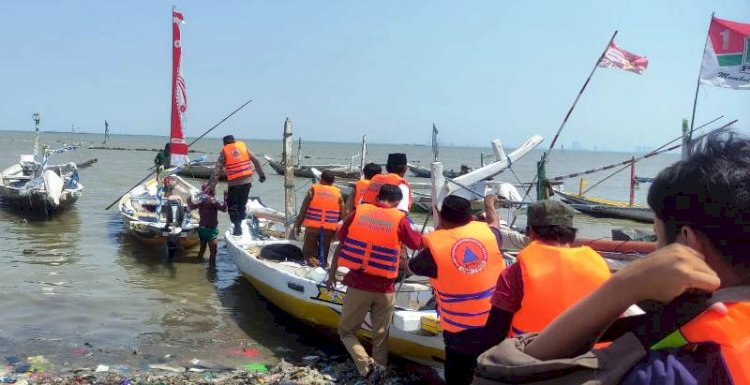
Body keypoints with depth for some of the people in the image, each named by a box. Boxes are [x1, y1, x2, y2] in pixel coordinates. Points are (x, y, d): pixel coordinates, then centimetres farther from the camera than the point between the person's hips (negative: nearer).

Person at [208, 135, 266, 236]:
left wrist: (210, 186, -3)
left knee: (232, 205, 6)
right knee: (242, 204, 17)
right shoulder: (243, 146, 9)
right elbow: (256, 161, 6)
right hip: (247, 181, 3)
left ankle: (237, 226, -8)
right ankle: (240, 224, 20)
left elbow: (217, 171, -3)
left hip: (234, 183, -3)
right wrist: (261, 174, 15)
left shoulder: (224, 151, 2)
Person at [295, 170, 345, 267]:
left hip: (312, 226, -1)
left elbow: (303, 209, -3)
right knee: (324, 251, 15)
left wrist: (298, 225, 5)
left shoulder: (313, 189, -3)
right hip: (329, 228, 1)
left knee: (310, 251, 10)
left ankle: (311, 259, -12)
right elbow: (342, 214, 3)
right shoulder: (337, 193, 2)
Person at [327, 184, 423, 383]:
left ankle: (367, 366, -5)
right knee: (380, 336, 15)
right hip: (385, 289, 0)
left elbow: (340, 243, 6)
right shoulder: (399, 219, -6)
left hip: (357, 285, 1)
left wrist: (332, 273, 16)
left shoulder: (358, 212, -1)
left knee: (346, 330, 14)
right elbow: (418, 244, 7)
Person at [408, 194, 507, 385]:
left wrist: (439, 230, 15)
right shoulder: (487, 232, -4)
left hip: (462, 333, -3)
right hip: (498, 325, 3)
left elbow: (412, 266, 8)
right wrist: (489, 203, 44)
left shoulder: (436, 246, -14)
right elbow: (495, 222, 22)